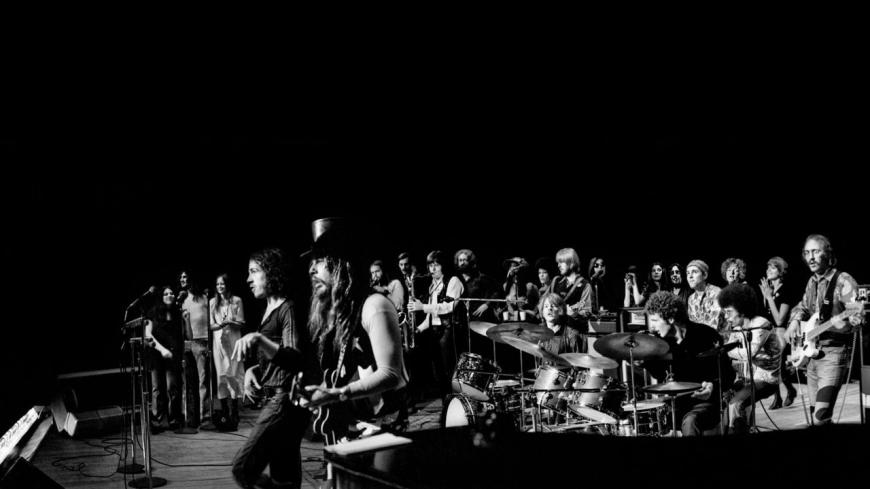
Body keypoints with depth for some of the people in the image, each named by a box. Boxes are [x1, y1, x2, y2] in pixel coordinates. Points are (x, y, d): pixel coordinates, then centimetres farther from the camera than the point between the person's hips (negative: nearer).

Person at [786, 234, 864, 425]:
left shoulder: (843, 281, -11)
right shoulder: (812, 282, 12)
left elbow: (857, 313, -21)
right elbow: (802, 306, 27)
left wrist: (843, 320, -43)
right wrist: (795, 320, 6)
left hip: (833, 353, -7)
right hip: (812, 352, 8)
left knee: (820, 417, -18)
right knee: (814, 413, 14)